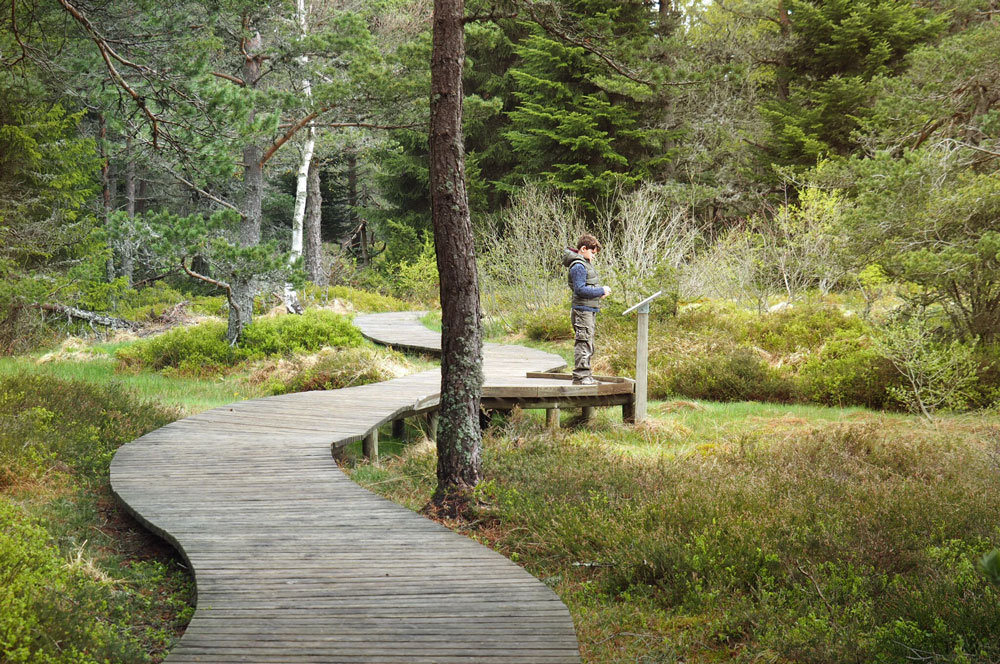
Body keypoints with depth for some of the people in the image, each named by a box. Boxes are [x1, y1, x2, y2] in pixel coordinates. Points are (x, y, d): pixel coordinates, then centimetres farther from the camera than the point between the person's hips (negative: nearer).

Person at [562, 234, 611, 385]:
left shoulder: (586, 264, 18)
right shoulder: (578, 266, -14)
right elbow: (580, 289, -21)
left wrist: (600, 292, 9)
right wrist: (601, 291, -16)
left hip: (590, 310, 11)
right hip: (582, 310, -11)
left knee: (588, 345, 14)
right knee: (584, 343, -10)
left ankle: (585, 376, 19)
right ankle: (580, 376, -9)